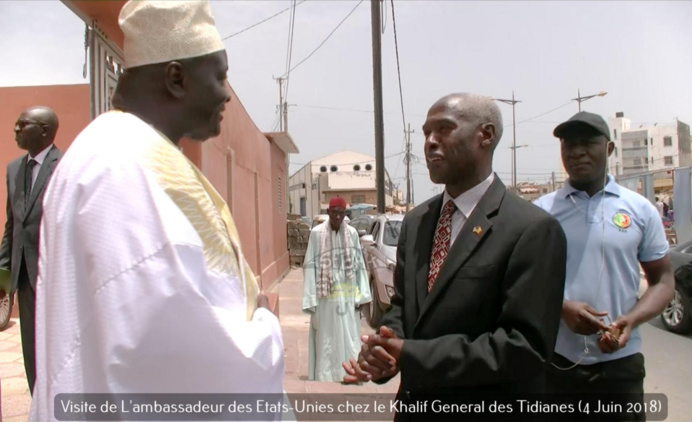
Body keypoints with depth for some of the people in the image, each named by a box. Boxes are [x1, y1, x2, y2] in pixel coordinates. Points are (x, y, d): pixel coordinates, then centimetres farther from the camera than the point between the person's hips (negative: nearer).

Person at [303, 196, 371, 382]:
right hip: (326, 297, -3)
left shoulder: (352, 233, 4)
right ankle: (327, 378, 14)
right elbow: (310, 267, -6)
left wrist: (361, 296, 1)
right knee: (327, 341, 3)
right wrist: (311, 300, -10)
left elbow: (359, 264, 6)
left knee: (349, 339, 9)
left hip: (348, 296, 3)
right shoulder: (316, 233, -6)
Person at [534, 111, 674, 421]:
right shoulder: (541, 211, -1)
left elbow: (663, 280, 5)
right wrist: (562, 308, -17)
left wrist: (631, 320, -13)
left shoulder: (641, 210, 1)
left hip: (620, 362, 0)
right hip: (554, 361, 0)